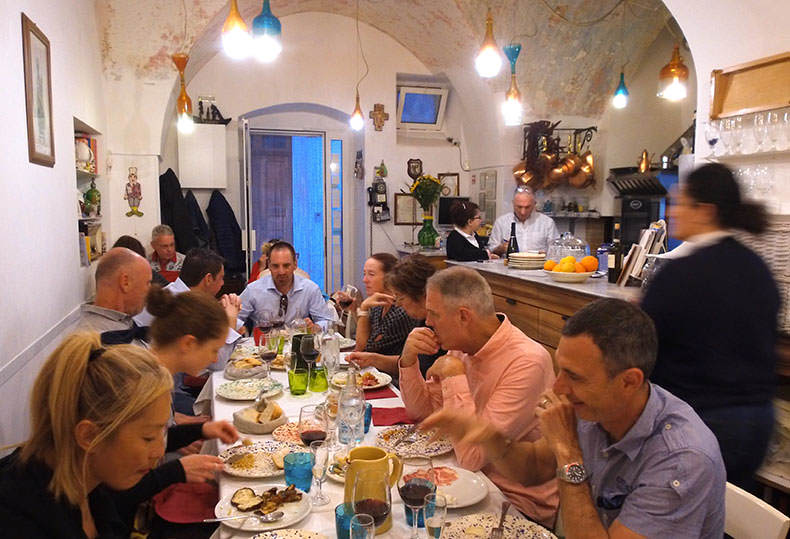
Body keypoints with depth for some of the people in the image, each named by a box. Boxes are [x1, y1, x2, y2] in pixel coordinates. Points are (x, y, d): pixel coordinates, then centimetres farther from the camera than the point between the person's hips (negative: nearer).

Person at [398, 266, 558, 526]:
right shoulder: (462, 348, 0)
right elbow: (422, 411, 8)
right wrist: (409, 360, -8)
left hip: (518, 502, -7)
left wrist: (454, 375, -24)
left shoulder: (526, 363, -27)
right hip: (473, 479, 7)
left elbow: (472, 455, -29)